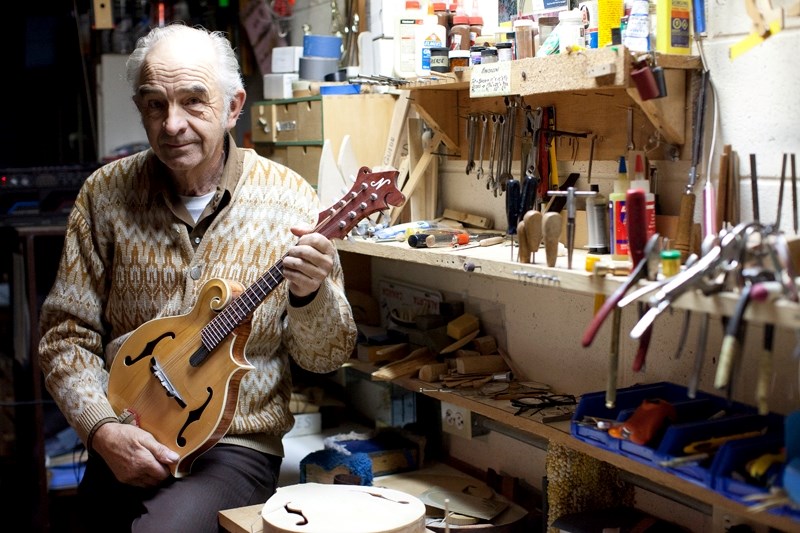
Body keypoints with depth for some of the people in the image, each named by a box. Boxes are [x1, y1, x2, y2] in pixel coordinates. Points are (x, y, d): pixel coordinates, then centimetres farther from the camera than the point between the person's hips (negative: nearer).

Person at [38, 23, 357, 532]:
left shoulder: (289, 199, -5)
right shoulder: (106, 194, -1)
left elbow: (328, 357, -2)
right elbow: (67, 334, 3)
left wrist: (310, 295, -22)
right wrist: (103, 429, -12)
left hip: (236, 445, -2)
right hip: (124, 448, 2)